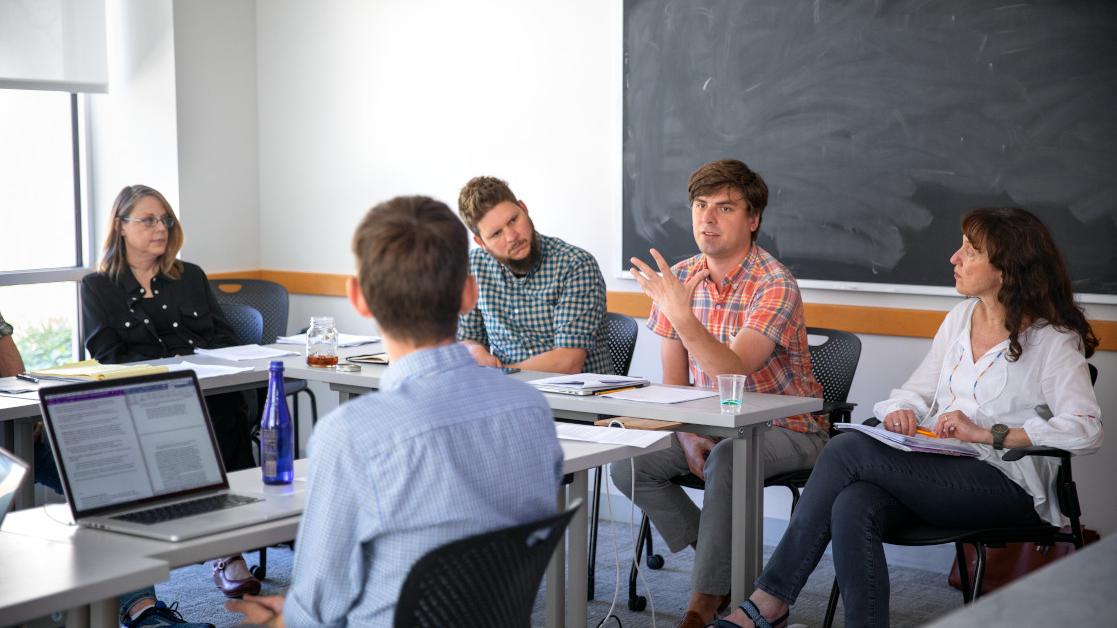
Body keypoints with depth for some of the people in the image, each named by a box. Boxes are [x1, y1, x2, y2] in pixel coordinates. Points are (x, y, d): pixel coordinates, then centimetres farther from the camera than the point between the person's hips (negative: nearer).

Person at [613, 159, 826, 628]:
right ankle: (728, 564, 0)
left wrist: (681, 314, -43)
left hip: (786, 428, -6)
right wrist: (687, 435, -11)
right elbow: (673, 379, 4)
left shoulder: (775, 286, -20)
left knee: (725, 461, -35)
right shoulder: (680, 278, 0)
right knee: (628, 464, -12)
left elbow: (731, 371, -32)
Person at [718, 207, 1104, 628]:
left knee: (847, 449, -23)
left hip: (1005, 487, -6)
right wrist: (901, 411, -4)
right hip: (938, 471, 6)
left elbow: (1086, 430, -16)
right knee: (853, 508, -30)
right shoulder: (961, 317, 17)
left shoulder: (1054, 340, -4)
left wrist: (987, 433, -20)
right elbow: (916, 391, 21)